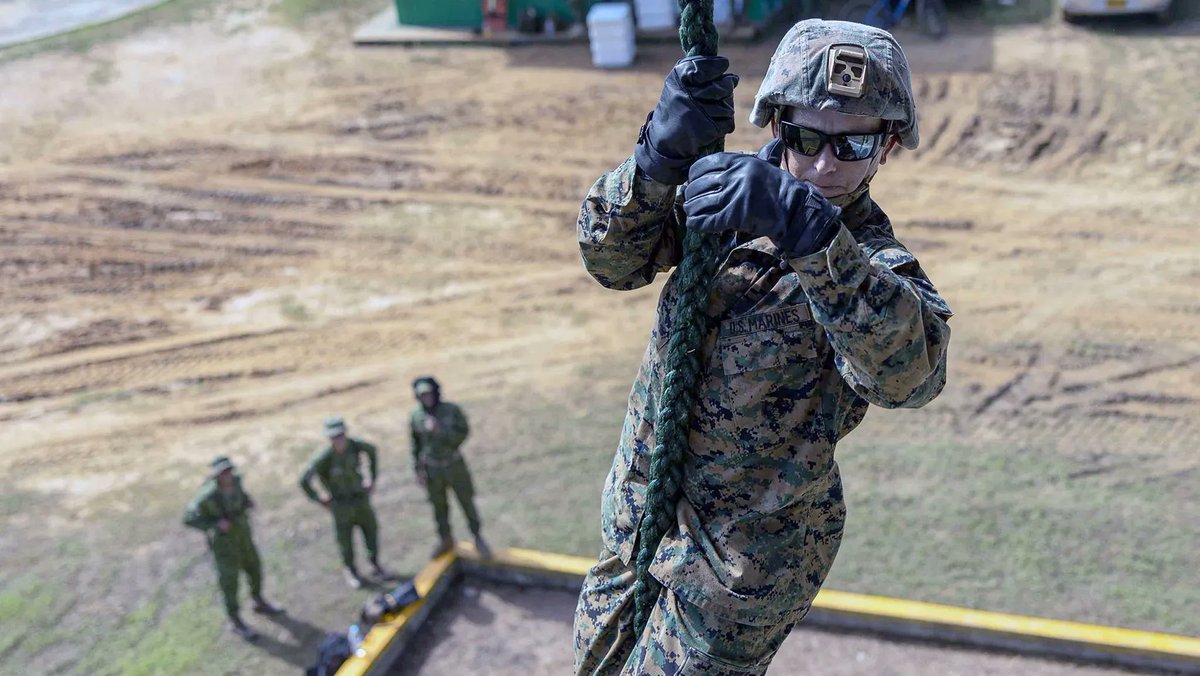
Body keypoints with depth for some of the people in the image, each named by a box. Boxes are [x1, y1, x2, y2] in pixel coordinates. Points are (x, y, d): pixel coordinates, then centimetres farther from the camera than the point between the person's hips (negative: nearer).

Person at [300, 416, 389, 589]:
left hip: (362, 499, 3)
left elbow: (372, 451, 8)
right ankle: (351, 571, 37)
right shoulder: (324, 457, -28)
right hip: (341, 506, -3)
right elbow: (304, 481, -21)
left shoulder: (355, 446, -17)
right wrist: (319, 499, -10)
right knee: (345, 540, 11)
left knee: (371, 532, 16)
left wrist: (373, 478, 10)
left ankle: (375, 566, 40)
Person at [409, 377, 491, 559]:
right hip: (432, 469, 2)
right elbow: (415, 443, 0)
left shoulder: (452, 410, -17)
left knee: (467, 502, 9)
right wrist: (418, 470, 1)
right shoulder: (415, 416, -10)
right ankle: (445, 540, 36)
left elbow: (463, 433, -17)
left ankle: (478, 538, 27)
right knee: (439, 506, 15)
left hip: (455, 465, -2)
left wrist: (439, 429, -30)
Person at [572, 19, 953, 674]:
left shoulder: (877, 266, -21)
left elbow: (909, 370, -42)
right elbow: (611, 258, -14)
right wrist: (662, 152, -32)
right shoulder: (730, 188, -6)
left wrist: (809, 229, -53)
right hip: (638, 507, 6)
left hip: (744, 555, -6)